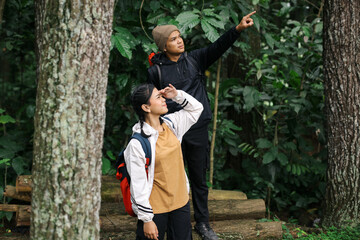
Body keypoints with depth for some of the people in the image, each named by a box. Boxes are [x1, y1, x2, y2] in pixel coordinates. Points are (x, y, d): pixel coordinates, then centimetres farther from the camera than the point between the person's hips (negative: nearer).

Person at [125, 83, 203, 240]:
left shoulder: (171, 124, 3)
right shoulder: (137, 143, -17)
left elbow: (196, 108, 19)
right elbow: (138, 184, -16)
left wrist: (177, 95, 1)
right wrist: (146, 219, -15)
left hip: (181, 203, 6)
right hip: (154, 208, -6)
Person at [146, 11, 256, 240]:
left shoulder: (195, 59, 4)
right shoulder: (156, 71, -2)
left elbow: (218, 47, -10)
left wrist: (238, 29, -24)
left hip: (198, 130, 2)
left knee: (200, 180, 11)